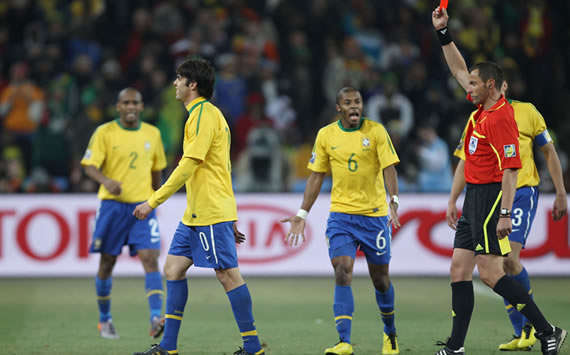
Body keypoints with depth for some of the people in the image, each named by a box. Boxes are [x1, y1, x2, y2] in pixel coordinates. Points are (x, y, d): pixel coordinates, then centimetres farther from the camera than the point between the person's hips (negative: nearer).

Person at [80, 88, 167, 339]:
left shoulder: (152, 134, 9)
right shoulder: (105, 132, -2)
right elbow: (90, 166, -9)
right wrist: (106, 181, -29)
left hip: (143, 205, 2)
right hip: (112, 205, -2)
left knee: (150, 259, -14)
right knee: (107, 264, 5)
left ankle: (156, 319, -21)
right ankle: (104, 320, 22)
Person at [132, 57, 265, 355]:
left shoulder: (205, 113, -13)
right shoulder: (201, 114, 19)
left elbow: (189, 165, -19)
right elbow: (221, 168, 23)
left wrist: (154, 201, -18)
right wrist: (230, 218, 25)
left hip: (211, 213, -10)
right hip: (195, 213, 10)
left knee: (227, 274, -7)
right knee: (173, 268, 8)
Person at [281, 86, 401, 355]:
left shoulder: (376, 131, -3)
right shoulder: (326, 135, 4)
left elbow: (389, 169, -8)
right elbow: (316, 176, 11)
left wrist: (393, 200, -25)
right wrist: (302, 214, 7)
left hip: (375, 214, -1)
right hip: (340, 215, 1)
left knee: (380, 279, 8)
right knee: (342, 273, -15)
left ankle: (390, 333, 32)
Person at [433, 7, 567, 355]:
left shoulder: (502, 117, -16)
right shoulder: (481, 111, 11)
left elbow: (511, 167, -22)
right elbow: (460, 70, 26)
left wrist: (505, 213, -26)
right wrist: (443, 33, 24)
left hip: (492, 197, -10)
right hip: (474, 198, 10)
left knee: (490, 272, -13)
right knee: (459, 270, 7)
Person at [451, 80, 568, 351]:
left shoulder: (526, 112, 2)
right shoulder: (476, 120, 12)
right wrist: (453, 200, 6)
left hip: (521, 192, -4)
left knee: (508, 259, -19)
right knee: (499, 266, 0)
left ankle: (532, 322, -2)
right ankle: (522, 334, 8)